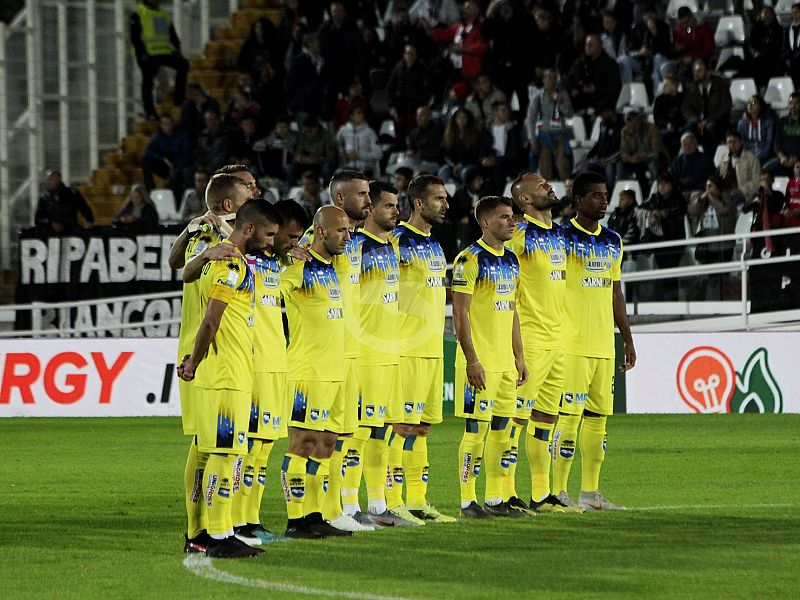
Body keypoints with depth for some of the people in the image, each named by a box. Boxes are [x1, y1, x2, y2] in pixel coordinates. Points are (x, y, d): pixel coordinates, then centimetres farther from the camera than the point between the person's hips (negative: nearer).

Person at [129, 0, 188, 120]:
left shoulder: (164, 14, 17)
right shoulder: (138, 15, -2)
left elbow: (173, 35, 19)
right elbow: (135, 37, -9)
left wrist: (177, 48, 4)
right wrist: (142, 53, -17)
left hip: (165, 52, 5)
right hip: (148, 55, -5)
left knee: (183, 65, -10)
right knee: (148, 82, -3)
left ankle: (178, 97, -5)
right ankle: (150, 112, 3)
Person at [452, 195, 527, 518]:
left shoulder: (511, 260, 14)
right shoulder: (470, 259, -11)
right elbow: (460, 314, -14)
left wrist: (519, 356, 17)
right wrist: (472, 361, -18)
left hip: (506, 361, 8)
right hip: (480, 363, -8)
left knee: (501, 428, 9)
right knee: (477, 428, -6)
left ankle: (495, 500, 15)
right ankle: (468, 502, -3)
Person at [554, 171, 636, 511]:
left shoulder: (612, 242, 15)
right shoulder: (563, 237, -6)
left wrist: (628, 340, 20)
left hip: (604, 344, 7)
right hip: (572, 344, -7)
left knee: (599, 417, 8)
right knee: (569, 416, -8)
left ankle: (590, 492, 13)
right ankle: (559, 492, -4)